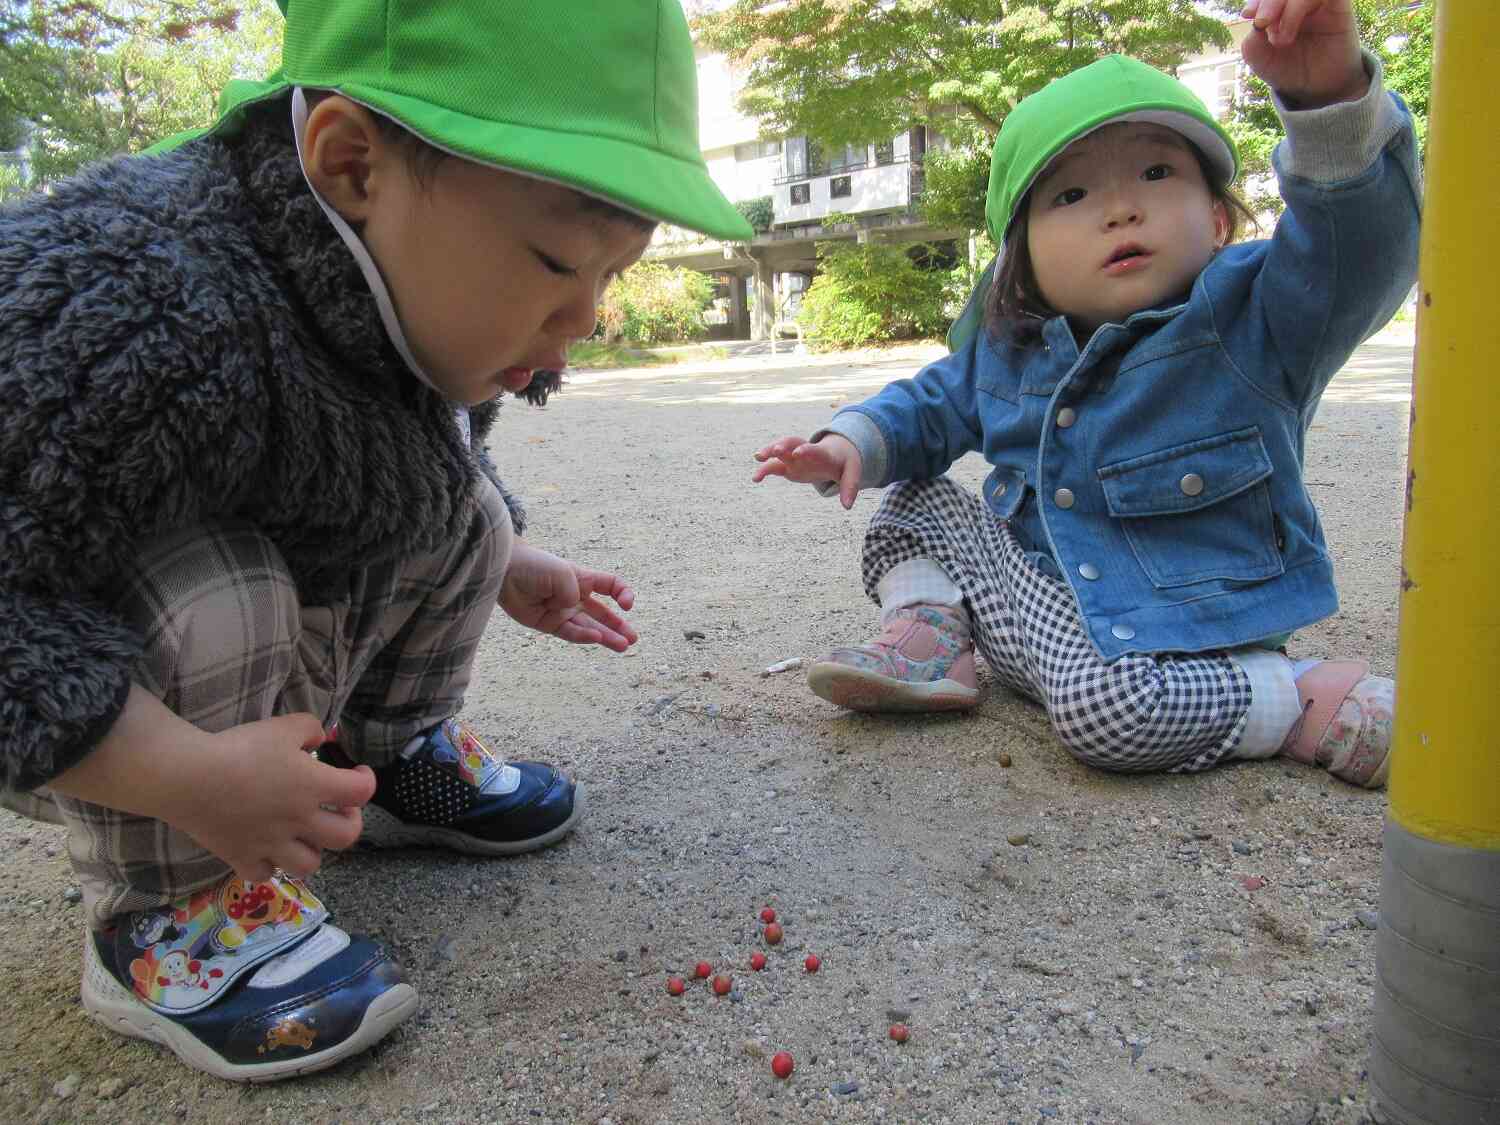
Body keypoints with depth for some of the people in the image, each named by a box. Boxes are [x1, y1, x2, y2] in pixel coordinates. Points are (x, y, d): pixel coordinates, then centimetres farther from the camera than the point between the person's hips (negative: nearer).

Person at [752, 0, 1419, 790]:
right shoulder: (1004, 349, 1)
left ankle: (1309, 700, -12)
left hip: (1172, 635, -5)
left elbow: (1370, 237, -32)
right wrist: (853, 442, -3)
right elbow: (934, 406, 18)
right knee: (913, 504, 9)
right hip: (1036, 603, 6)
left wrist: (1332, 95, -49)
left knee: (1110, 704, -37)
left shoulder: (1254, 317, -14)